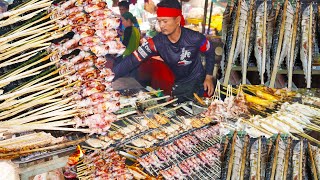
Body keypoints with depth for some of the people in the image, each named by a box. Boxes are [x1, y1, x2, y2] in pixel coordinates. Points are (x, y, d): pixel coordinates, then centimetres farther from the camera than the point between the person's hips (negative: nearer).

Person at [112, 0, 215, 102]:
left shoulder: (195, 38, -26)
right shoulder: (156, 42, -23)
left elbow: (210, 52, -5)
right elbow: (132, 60, -28)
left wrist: (209, 77, -11)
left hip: (198, 83, -1)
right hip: (177, 86, 1)